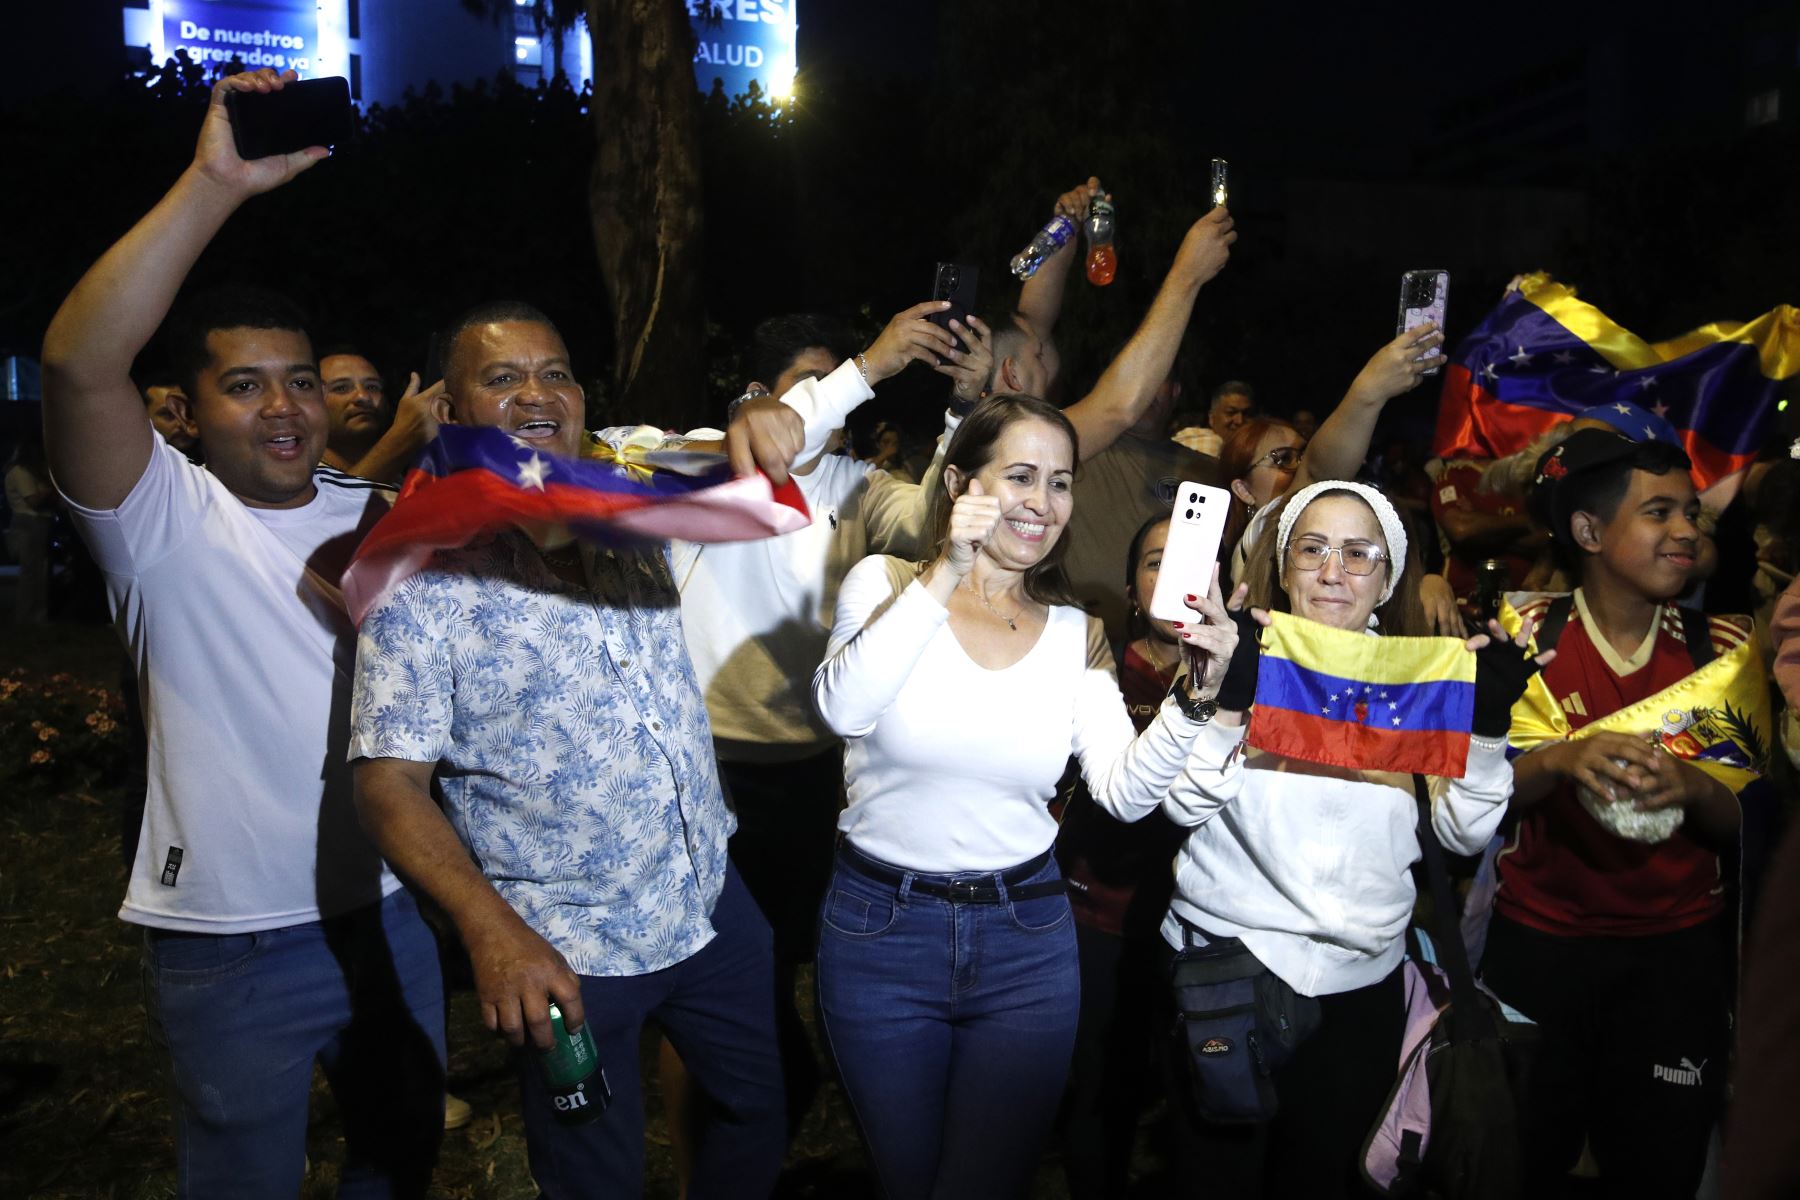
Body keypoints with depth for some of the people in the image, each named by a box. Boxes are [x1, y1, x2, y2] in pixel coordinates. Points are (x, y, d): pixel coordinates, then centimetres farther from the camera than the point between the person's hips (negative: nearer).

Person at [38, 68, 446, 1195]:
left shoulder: (377, 517, 7)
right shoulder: (165, 519, -10)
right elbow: (79, 362, -28)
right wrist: (214, 185, -31)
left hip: (388, 913, 5)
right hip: (233, 944, -4)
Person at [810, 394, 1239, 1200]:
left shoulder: (1075, 634, 3)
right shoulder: (886, 582, -5)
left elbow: (1125, 791, -8)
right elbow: (843, 709, -24)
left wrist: (1196, 692, -24)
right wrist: (946, 574, -26)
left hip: (1026, 942, 2)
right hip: (879, 929, -1)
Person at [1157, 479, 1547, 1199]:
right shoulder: (1242, 657, -5)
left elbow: (1466, 833, -1)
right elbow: (1185, 806, -13)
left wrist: (1488, 723, -13)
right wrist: (1230, 697, -26)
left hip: (1359, 986, 3)